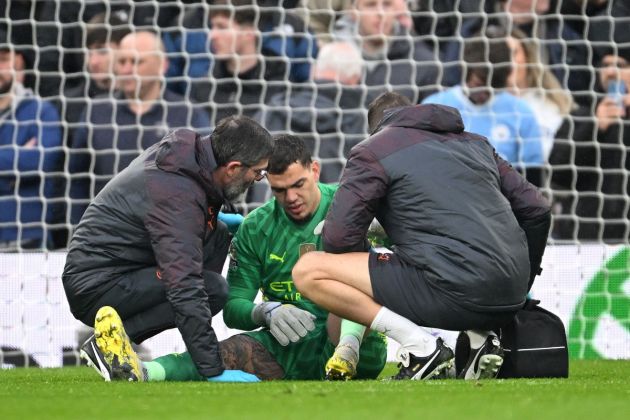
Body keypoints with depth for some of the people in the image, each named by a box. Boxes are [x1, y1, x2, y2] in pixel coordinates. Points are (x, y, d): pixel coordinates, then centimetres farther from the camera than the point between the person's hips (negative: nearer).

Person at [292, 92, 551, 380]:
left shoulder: (372, 152, 9)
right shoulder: (476, 143, 26)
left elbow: (338, 238, 1)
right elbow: (537, 211, 24)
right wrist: (520, 289, 33)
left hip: (452, 292, -7)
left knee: (308, 272, -1)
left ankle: (420, 346, -8)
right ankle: (480, 338, 12)